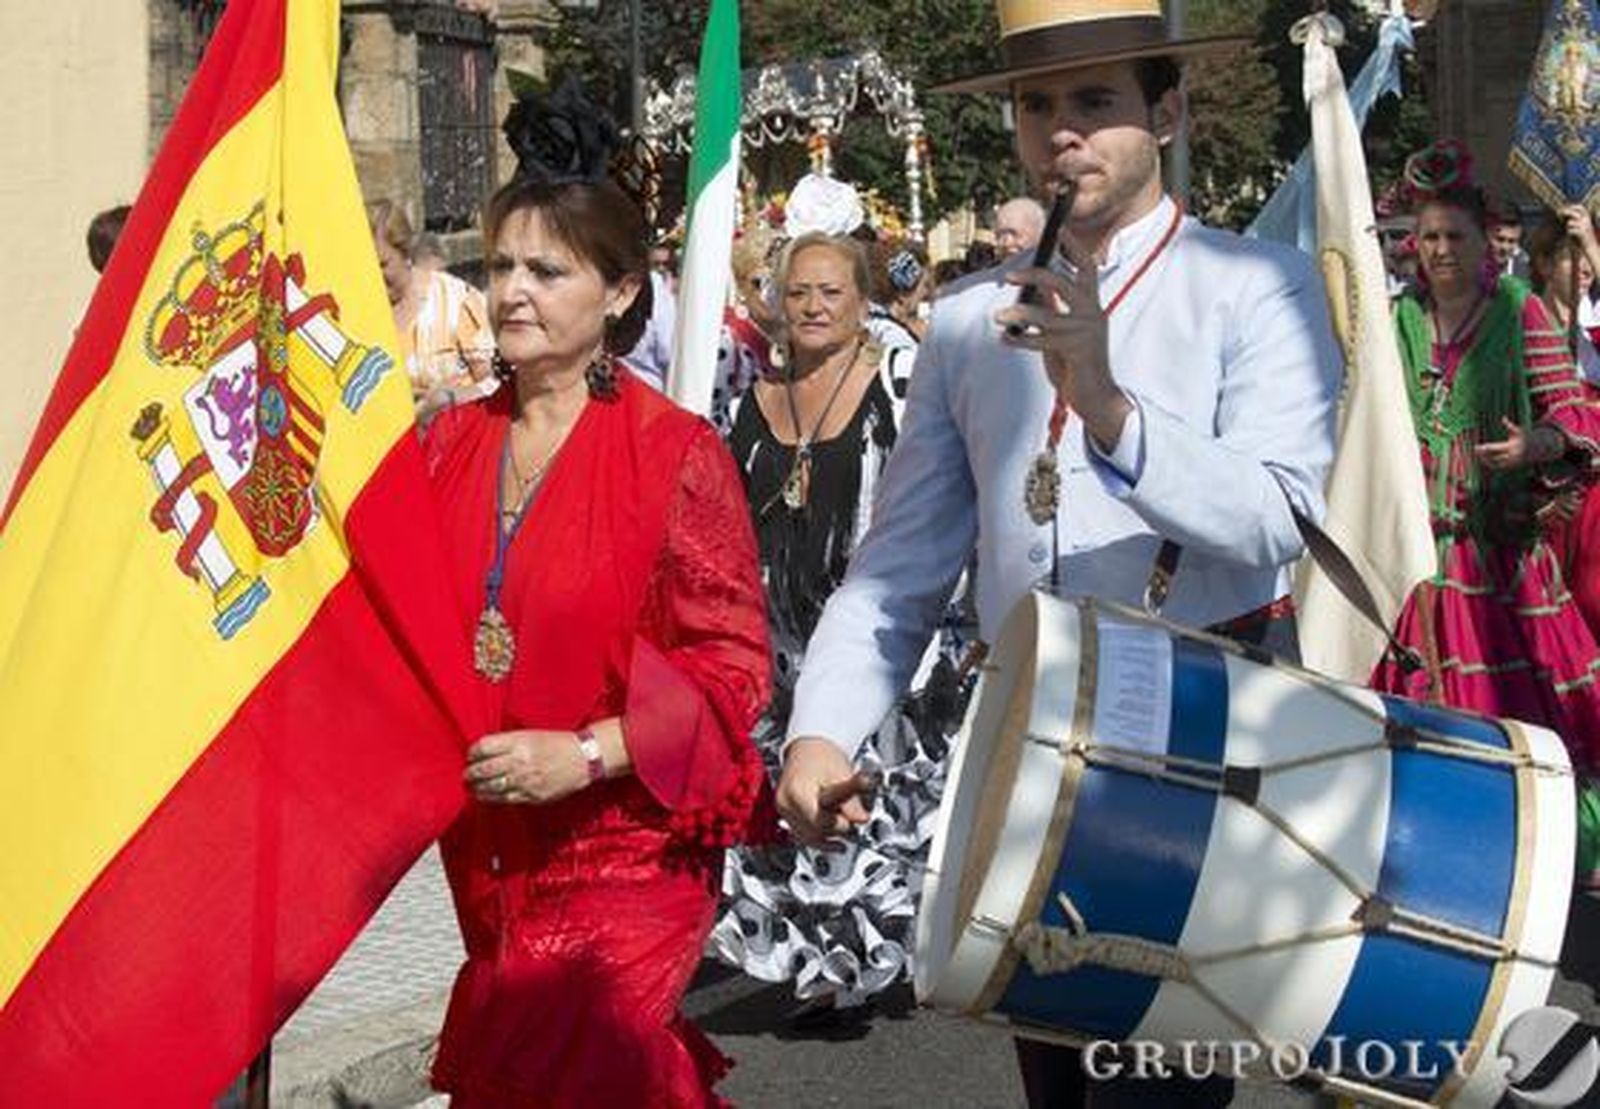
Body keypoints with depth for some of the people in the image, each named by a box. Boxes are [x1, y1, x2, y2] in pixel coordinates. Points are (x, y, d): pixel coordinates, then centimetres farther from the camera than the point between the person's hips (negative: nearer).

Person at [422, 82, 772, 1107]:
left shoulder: (676, 453, -11)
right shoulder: (453, 443, 5)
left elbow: (733, 667, -11)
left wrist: (586, 754, -21)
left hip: (623, 851, -5)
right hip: (483, 849, 6)